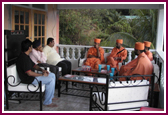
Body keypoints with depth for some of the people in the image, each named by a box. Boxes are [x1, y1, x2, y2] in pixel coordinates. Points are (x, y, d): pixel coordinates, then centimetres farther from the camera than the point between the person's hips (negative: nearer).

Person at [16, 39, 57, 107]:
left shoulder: (26, 56, 11)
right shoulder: (23, 58, -23)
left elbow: (34, 65, 19)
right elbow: (29, 73, -28)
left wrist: (42, 70, 0)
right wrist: (42, 75, -18)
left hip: (32, 75, 11)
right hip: (29, 79, -11)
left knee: (52, 75, 11)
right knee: (51, 80, -20)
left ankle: (51, 96, 20)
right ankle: (47, 102, -9)